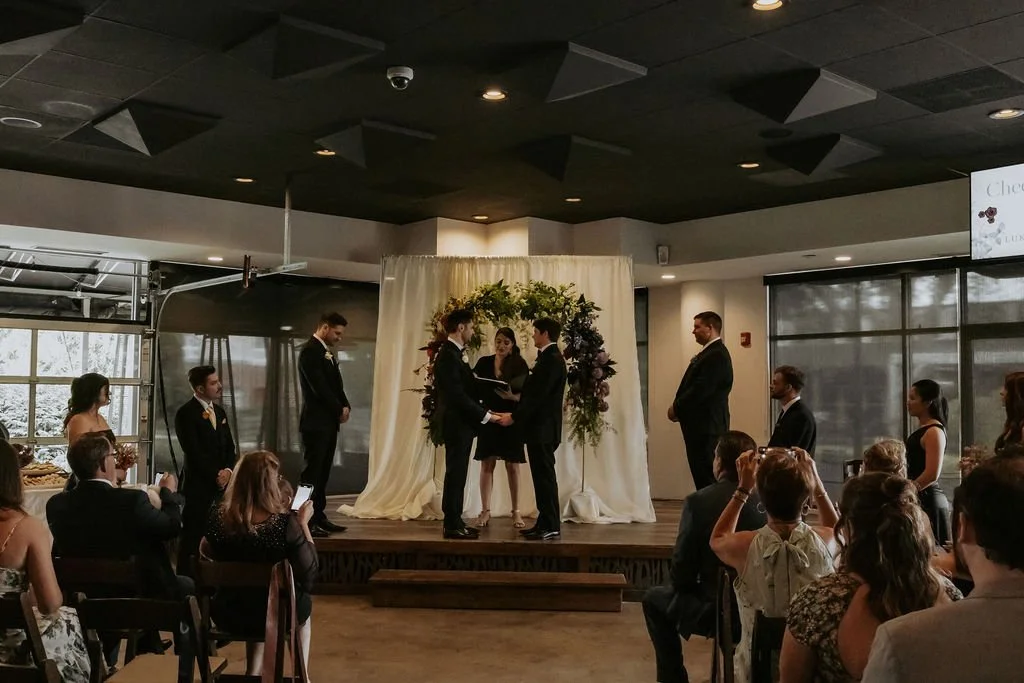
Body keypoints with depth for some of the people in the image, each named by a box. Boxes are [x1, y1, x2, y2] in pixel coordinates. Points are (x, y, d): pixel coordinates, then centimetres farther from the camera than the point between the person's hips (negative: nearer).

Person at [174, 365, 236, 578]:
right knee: (192, 539, -3)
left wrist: (228, 470, -2)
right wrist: (215, 476, -10)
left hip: (221, 485, 6)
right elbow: (193, 452, -13)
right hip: (198, 485, -6)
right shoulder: (186, 414, -7)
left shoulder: (220, 412, 16)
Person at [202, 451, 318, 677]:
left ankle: (254, 672, 40)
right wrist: (303, 524, -5)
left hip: (228, 614, 3)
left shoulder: (218, 517, -17)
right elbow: (310, 570, -14)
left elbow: (207, 553, 5)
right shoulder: (285, 523, -27)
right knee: (303, 602, 33)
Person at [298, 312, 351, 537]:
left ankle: (318, 517, 15)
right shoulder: (310, 351, -13)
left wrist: (345, 406, 0)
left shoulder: (327, 352, 17)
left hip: (329, 422, 9)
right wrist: (340, 410, -9)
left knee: (323, 472, 10)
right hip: (316, 422, -9)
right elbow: (319, 388, -19)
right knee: (312, 472, -6)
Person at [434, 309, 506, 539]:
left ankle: (454, 521, 21)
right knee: (455, 473, -4)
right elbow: (457, 395, -23)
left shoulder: (456, 353, 13)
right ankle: (452, 525, 3)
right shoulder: (448, 355, -18)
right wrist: (485, 415, -19)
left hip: (462, 422, 10)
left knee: (457, 474, 13)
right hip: (456, 423, -10)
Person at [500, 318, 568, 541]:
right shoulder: (548, 357, 15)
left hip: (543, 429, -10)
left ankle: (551, 527, -1)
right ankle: (545, 523, 18)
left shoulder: (552, 359, -15)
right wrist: (516, 414, 14)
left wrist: (514, 417, -17)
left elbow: (539, 395, -20)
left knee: (545, 476, -6)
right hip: (539, 428, 10)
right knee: (542, 476, 12)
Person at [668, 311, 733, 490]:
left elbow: (701, 390, -22)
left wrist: (676, 408, -10)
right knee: (702, 475, 12)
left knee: (707, 477, -7)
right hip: (701, 424, 10)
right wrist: (678, 408, 4)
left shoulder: (716, 355, -16)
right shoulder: (708, 353, 17)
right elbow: (693, 386, 18)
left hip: (706, 425, -10)